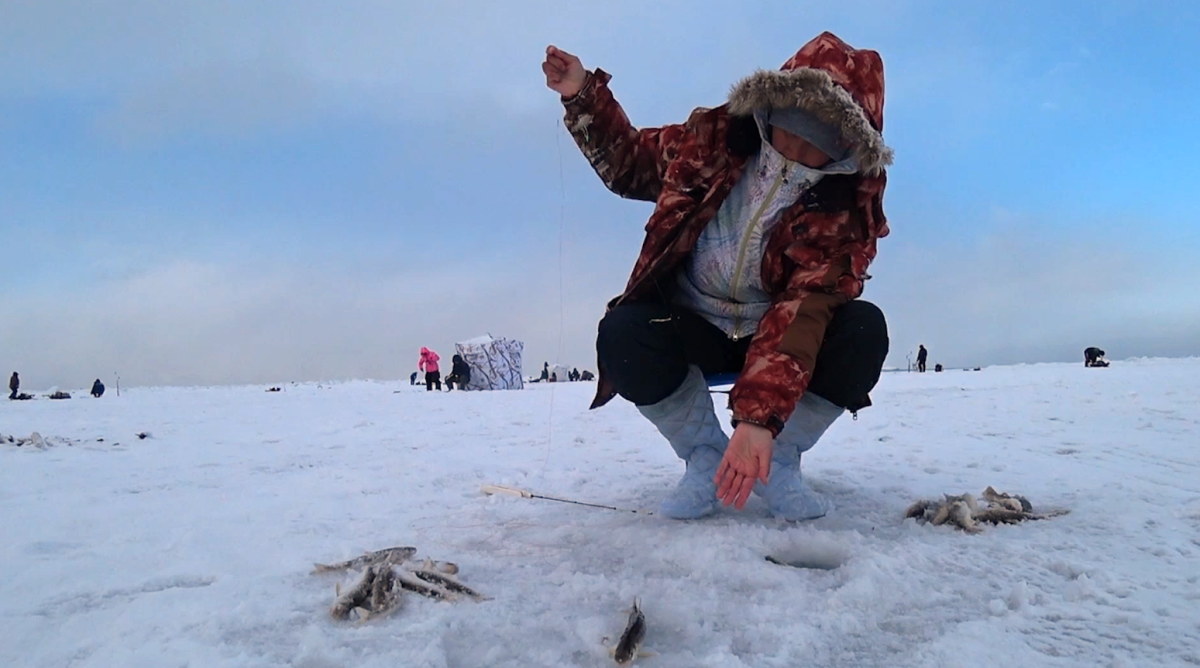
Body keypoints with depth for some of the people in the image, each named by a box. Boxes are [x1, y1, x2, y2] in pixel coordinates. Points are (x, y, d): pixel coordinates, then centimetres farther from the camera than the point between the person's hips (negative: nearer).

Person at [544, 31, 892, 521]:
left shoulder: (846, 208, -18)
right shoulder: (716, 139, -11)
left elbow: (804, 311, -30)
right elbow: (630, 161, 7)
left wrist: (760, 416, -42)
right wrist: (583, 95, -7)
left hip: (775, 336, 0)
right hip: (694, 328, 1)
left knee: (863, 330, -29)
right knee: (623, 334, -31)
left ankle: (779, 461, -8)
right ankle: (706, 457, -7)